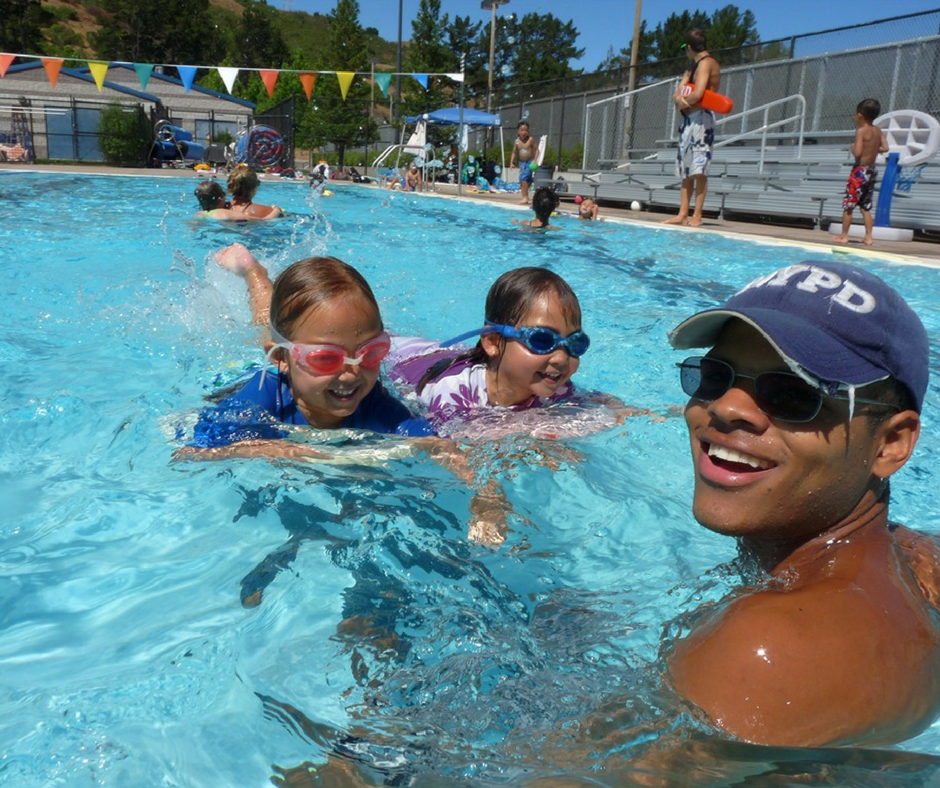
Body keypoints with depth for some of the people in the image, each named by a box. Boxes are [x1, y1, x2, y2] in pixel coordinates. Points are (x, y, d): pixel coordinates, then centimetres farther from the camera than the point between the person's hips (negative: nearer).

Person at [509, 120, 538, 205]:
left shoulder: (530, 139, -8)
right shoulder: (517, 141, 3)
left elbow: (536, 149, -6)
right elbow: (514, 152, 10)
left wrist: (535, 160, -17)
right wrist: (511, 162, 1)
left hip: (530, 162, -5)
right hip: (521, 162, 5)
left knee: (524, 178, -19)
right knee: (521, 181, 5)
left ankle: (525, 197, -14)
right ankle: (525, 197, 16)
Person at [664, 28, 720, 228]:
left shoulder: (706, 63, -7)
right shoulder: (693, 66, 23)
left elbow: (697, 94, -21)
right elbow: (677, 93, 16)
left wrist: (683, 103, -2)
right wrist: (679, 99, -7)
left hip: (701, 118, -10)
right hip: (689, 119, 10)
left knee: (699, 169, -11)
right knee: (686, 169, 6)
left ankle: (697, 216, -12)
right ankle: (682, 214, 7)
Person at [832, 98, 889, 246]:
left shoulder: (861, 130, -12)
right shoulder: (878, 131, 9)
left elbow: (857, 153, -20)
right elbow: (885, 148, 3)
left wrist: (852, 147, 0)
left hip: (860, 171, -7)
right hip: (872, 171, 8)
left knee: (848, 205, 1)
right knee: (866, 207, 12)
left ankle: (844, 236, 5)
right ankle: (868, 237, 12)